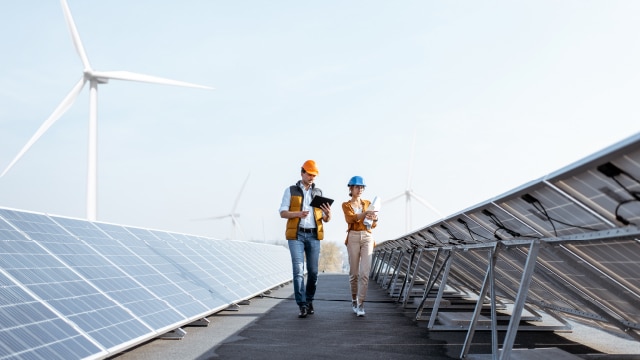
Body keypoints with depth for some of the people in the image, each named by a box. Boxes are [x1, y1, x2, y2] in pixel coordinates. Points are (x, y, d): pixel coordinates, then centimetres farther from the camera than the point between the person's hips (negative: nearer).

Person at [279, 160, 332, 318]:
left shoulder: (318, 192, 12)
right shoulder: (290, 191, 6)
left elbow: (326, 219, 11)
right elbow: (283, 213, -1)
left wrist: (328, 214, -14)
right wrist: (298, 214, -20)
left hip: (313, 235, 3)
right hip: (296, 235, -2)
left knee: (313, 271, 4)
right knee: (298, 270, -9)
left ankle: (309, 301, 21)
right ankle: (302, 306, -9)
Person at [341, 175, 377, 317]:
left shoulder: (368, 203, 15)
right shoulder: (346, 205, 6)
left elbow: (374, 225, 9)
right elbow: (351, 218, -15)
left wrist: (375, 218, -16)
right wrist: (366, 213, -32)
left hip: (367, 237, 2)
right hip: (353, 237, -1)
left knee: (364, 272, -10)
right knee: (354, 272, 4)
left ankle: (361, 304, -9)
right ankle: (354, 300, 22)